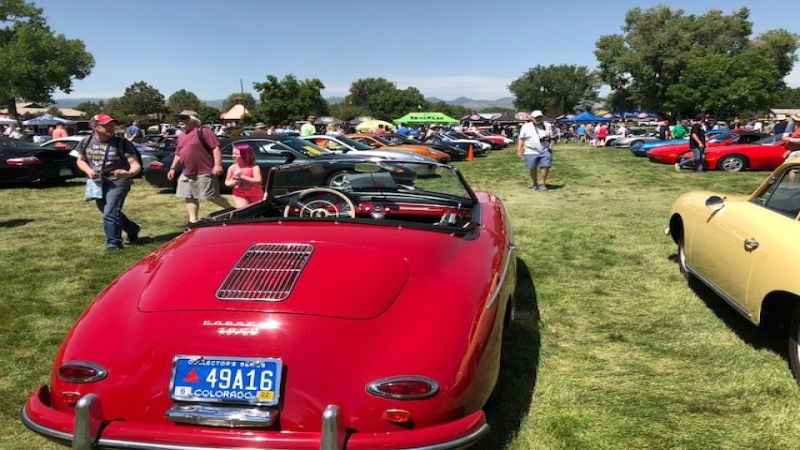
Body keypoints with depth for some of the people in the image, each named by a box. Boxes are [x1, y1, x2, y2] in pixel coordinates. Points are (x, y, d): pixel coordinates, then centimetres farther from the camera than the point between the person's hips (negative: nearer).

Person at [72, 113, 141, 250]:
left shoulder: (122, 143, -12)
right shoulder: (87, 142, 1)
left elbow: (135, 164, -15)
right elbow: (80, 160, 15)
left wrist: (130, 173, -38)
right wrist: (89, 171, -7)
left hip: (117, 181, -6)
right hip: (97, 182, 6)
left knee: (110, 213, -17)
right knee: (107, 213, 19)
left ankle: (114, 243, -7)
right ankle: (133, 229, 39)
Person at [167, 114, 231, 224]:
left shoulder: (204, 132, -7)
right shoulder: (181, 136, 17)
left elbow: (216, 148, -14)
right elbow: (178, 154, 26)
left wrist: (217, 165, -22)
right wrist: (173, 168, 20)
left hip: (204, 173, -8)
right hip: (187, 174, 8)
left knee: (211, 197, -7)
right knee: (190, 198, 6)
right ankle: (193, 220, 13)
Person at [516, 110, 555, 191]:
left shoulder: (547, 126, 11)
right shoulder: (526, 127, 8)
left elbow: (551, 138, 15)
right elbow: (521, 140, 7)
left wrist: (550, 147, 2)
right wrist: (519, 151, 0)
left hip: (545, 151, 1)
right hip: (531, 152, -1)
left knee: (546, 166, -12)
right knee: (532, 168, 0)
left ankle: (542, 183, 2)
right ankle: (534, 183, 21)